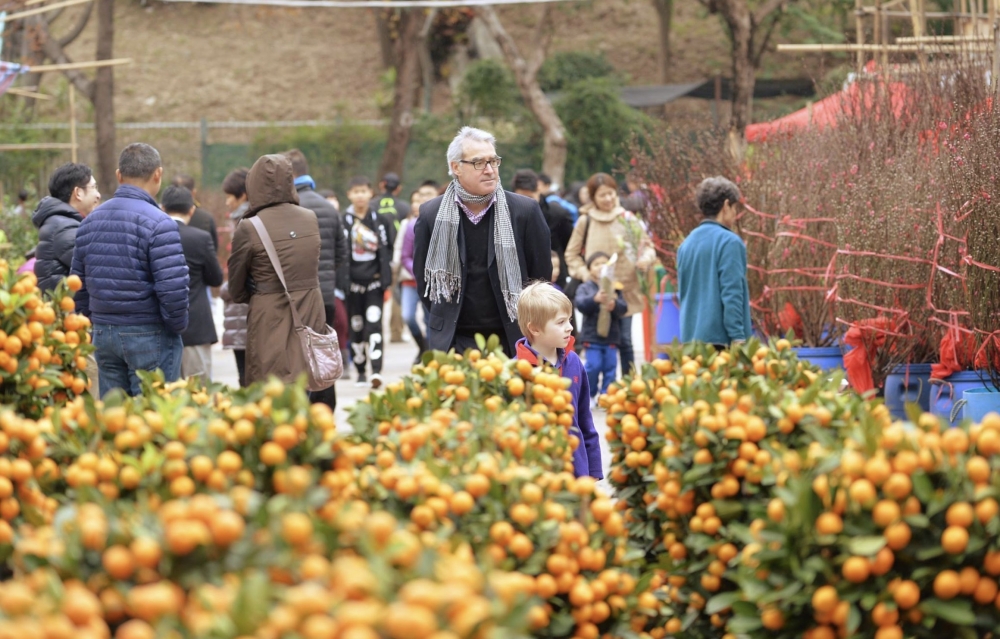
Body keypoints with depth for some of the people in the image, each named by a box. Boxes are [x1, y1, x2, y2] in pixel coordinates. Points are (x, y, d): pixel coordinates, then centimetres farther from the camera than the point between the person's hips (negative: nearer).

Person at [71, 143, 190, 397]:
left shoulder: (90, 221, 7)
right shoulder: (158, 223, -14)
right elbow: (173, 287, -19)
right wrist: (178, 326, -3)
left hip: (103, 335, 6)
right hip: (149, 336, -6)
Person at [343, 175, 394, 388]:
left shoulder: (381, 221, 5)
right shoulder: (343, 221, 0)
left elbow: (390, 247, 11)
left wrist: (386, 273, 2)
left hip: (375, 280, -1)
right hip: (353, 281, 1)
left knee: (374, 323, -11)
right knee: (356, 327, 7)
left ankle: (377, 370, -18)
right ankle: (361, 372, 17)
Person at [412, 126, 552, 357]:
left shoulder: (525, 210, -3)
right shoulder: (432, 214, 0)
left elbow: (542, 275, 6)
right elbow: (423, 276, 11)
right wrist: (444, 322, 9)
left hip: (511, 341, 0)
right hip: (452, 342, 0)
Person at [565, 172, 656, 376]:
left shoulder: (628, 220, 0)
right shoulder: (585, 222, 2)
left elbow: (646, 246, 6)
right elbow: (572, 254, 10)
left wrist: (645, 258, -16)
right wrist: (585, 274, -5)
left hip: (625, 291, 0)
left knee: (624, 340, 4)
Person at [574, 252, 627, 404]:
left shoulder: (615, 288, 7)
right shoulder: (585, 288, 2)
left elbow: (623, 307, -3)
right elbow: (580, 304, -15)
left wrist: (614, 305, -27)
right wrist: (595, 299, -34)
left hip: (611, 335, 2)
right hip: (592, 335, -2)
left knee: (610, 366, 2)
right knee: (593, 366, -5)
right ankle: (589, 395, 9)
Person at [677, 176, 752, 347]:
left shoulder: (686, 244, 12)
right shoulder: (729, 242, -9)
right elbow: (732, 294, -15)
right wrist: (738, 338, -15)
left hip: (690, 335, 7)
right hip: (720, 338, -7)